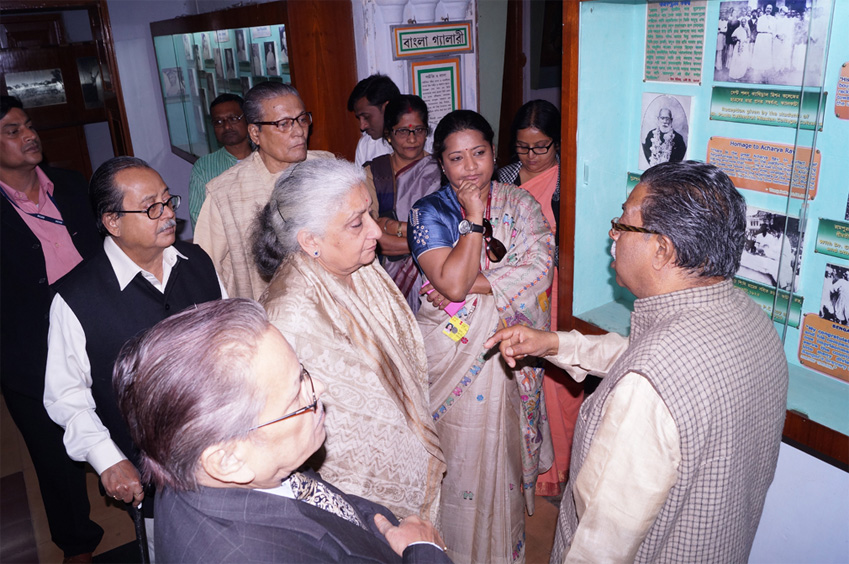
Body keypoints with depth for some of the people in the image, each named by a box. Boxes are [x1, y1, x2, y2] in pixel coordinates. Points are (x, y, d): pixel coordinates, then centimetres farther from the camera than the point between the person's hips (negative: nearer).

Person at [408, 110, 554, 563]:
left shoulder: (519, 203, 1)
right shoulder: (428, 213, -7)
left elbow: (538, 271, -13)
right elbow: (452, 282, -21)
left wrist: (471, 285, -19)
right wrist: (474, 218, -17)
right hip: (455, 355, -2)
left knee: (504, 447, 17)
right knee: (459, 457, 9)